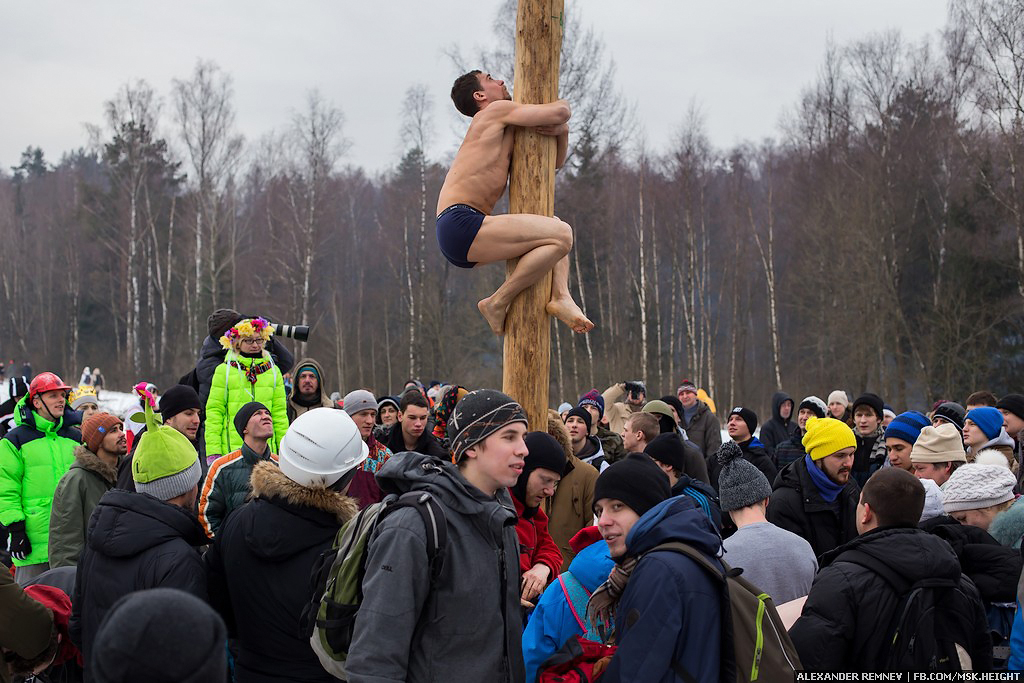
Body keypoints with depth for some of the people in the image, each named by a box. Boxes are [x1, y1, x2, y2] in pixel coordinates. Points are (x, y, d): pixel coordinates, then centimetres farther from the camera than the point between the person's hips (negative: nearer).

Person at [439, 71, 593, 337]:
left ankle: (560, 297, 2)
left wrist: (562, 130, 12)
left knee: (554, 225, 25)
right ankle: (497, 303, -10)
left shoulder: (506, 136, 29)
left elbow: (555, 162, 31)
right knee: (561, 234, -18)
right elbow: (560, 111, -7)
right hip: (460, 224, -10)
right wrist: (563, 106, 17)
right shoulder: (497, 111, 2)